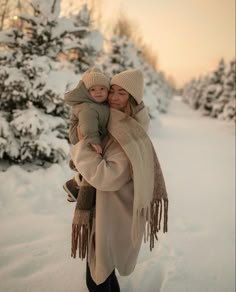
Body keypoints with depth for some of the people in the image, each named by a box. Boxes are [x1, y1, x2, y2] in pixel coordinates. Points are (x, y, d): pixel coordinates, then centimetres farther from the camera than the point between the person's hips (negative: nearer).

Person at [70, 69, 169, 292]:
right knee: (101, 265, 27)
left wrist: (82, 144, -23)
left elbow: (106, 176, -31)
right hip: (104, 208, 9)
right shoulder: (112, 126, 2)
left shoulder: (132, 137, -26)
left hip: (113, 215, -9)